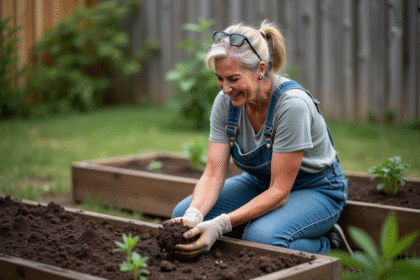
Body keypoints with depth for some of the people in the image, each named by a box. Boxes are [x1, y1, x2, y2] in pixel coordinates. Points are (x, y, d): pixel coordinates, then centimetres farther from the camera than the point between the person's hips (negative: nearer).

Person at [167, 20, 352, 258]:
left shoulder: (292, 104, -32)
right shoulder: (225, 102, -14)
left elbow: (279, 191, -30)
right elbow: (213, 174, -15)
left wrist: (221, 224, -41)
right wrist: (193, 216, -36)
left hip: (316, 191, -6)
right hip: (262, 184, 6)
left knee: (261, 236, -36)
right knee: (183, 213, -14)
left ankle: (327, 245, -6)